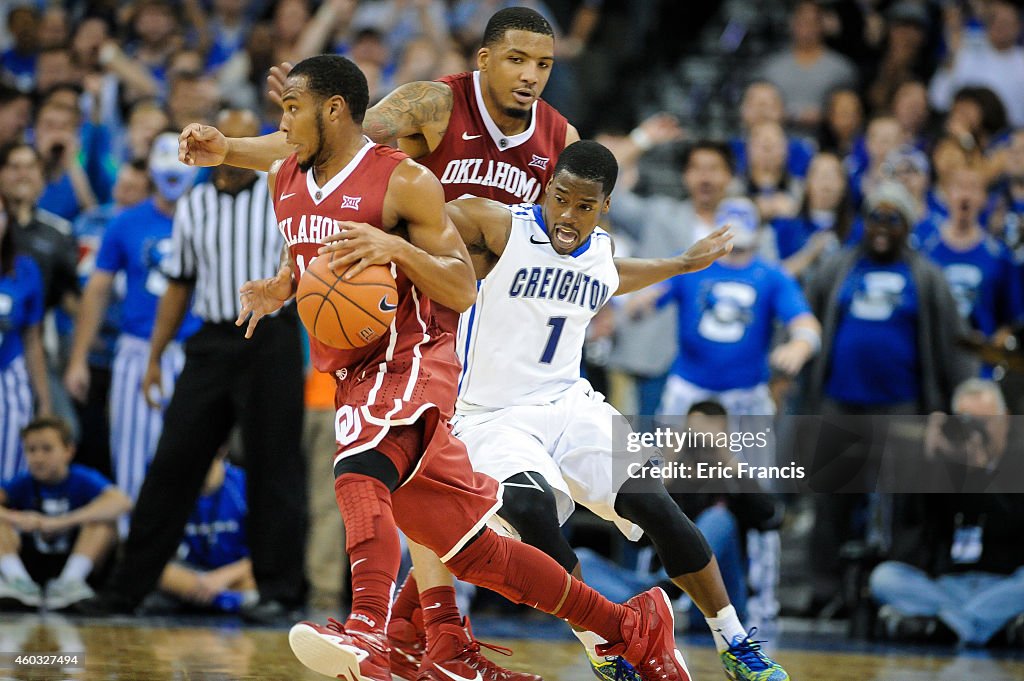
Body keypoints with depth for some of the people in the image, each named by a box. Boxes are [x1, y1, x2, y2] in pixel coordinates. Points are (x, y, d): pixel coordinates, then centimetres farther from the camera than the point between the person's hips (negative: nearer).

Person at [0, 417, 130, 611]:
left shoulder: (83, 480, -9)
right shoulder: (24, 484, -1)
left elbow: (122, 502, -30)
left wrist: (63, 522, -37)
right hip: (31, 564, 2)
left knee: (104, 519, -24)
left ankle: (70, 581, -35)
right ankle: (17, 580, -33)